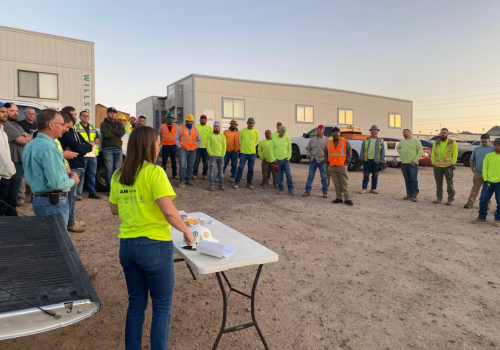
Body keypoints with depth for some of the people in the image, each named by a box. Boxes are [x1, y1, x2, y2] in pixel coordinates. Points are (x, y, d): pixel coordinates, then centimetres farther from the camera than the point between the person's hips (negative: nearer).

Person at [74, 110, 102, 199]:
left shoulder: (92, 128, 21)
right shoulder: (76, 127, 2)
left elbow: (97, 138, 21)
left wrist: (94, 142, 0)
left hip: (93, 154, 6)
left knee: (92, 174, 10)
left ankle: (92, 192, 18)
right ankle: (78, 193, 2)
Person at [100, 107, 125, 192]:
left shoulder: (119, 124, 19)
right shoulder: (104, 124, 8)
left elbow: (123, 132, -3)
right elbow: (105, 134, -11)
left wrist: (111, 130, -7)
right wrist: (117, 134, -5)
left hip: (118, 149, 3)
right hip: (108, 150, -3)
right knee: (109, 170, -5)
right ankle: (110, 189, -1)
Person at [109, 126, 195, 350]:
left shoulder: (118, 175, 5)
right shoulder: (154, 172, -15)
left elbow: (114, 210, 15)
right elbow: (169, 211, -23)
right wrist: (186, 231, -10)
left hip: (127, 245, 7)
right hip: (154, 246, -7)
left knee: (136, 304, 21)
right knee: (162, 307, 11)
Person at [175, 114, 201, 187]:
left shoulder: (196, 129, 13)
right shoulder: (180, 128, 5)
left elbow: (199, 140, 18)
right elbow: (176, 139, 5)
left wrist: (196, 147, 5)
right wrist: (180, 147, -6)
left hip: (192, 151, 3)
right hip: (183, 150, -3)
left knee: (190, 166, 6)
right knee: (182, 165, -13)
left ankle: (188, 180, 14)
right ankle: (182, 181, -9)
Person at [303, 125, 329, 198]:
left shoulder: (326, 140, 0)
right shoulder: (312, 139, 8)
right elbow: (307, 148, 14)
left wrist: (325, 158, -7)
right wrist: (310, 155, 0)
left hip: (322, 161, -2)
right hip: (313, 160, 3)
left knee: (324, 177, 3)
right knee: (310, 176, 4)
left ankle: (325, 192, 11)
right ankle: (308, 191, 10)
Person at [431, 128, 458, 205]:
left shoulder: (452, 143, 3)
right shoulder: (436, 143, 12)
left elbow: (455, 154, 1)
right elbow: (433, 154, 14)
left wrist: (452, 164, -6)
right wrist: (433, 163, 6)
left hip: (448, 166, -3)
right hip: (437, 166, 3)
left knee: (449, 183, -2)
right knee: (438, 183, 8)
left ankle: (450, 199, 4)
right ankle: (439, 198, 17)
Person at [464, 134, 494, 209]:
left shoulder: (493, 149, -2)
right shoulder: (476, 149, 9)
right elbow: (472, 160, 17)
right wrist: (473, 169, 5)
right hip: (478, 173, 2)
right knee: (475, 189, 2)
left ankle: (486, 204, 18)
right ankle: (470, 203, 2)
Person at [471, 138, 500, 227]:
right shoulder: (488, 156, 5)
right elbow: (485, 168, 6)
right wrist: (485, 180, -3)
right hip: (488, 182, 2)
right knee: (483, 199, 2)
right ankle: (482, 218, 15)